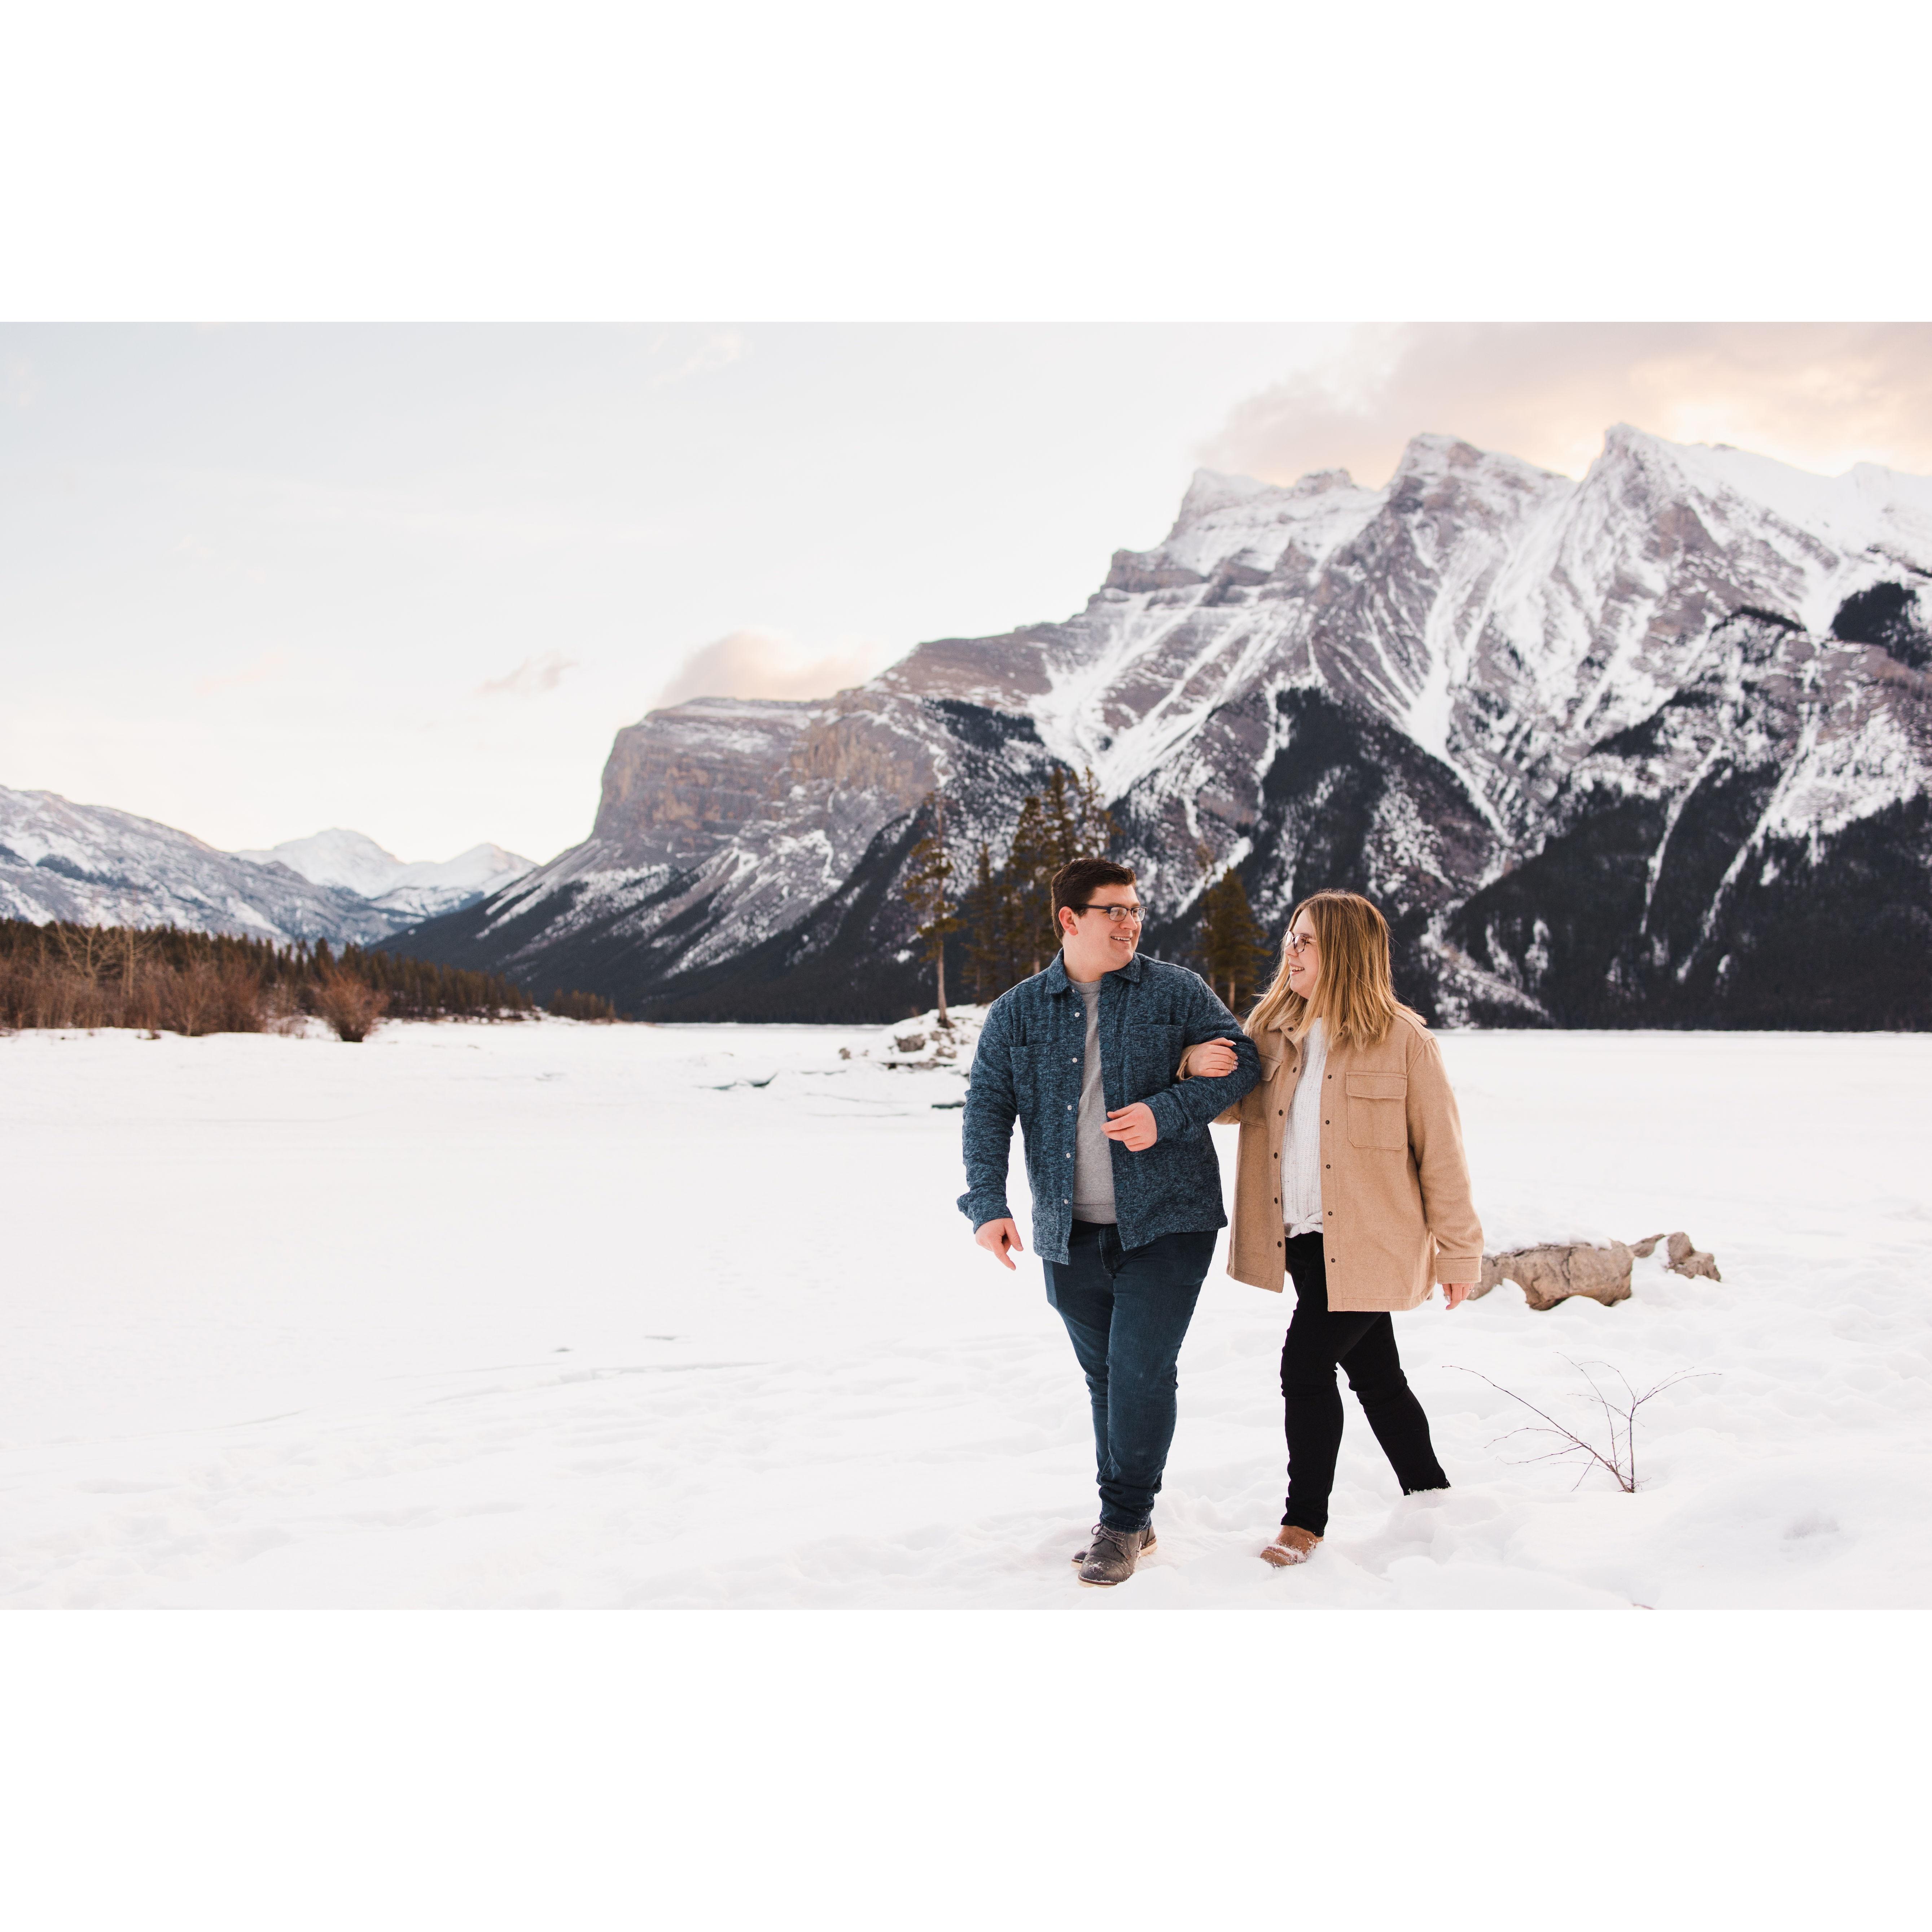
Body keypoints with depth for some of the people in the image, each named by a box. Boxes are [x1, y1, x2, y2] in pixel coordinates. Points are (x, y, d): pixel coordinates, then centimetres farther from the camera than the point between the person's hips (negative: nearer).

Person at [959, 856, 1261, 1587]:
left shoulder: (1176, 992, 1)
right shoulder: (1016, 1014, 5)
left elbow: (1242, 1059, -2)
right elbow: (987, 1112, 1)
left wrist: (1166, 1112, -17)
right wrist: (988, 1204, -12)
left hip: (1164, 1224, -3)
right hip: (1070, 1235, 3)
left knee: (1141, 1370, -8)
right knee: (1104, 1376, 12)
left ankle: (1124, 1522, 8)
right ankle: (1128, 1519, 26)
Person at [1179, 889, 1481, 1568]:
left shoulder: (1403, 1041, -11)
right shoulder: (1272, 1032, 5)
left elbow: (1440, 1152, -7)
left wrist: (1459, 1250, -5)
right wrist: (1198, 1065, -9)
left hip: (1367, 1244, -6)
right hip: (1303, 1239, 6)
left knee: (1306, 1365, -9)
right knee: (1374, 1375, 15)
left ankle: (1305, 1519, 8)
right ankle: (1430, 1496, 32)